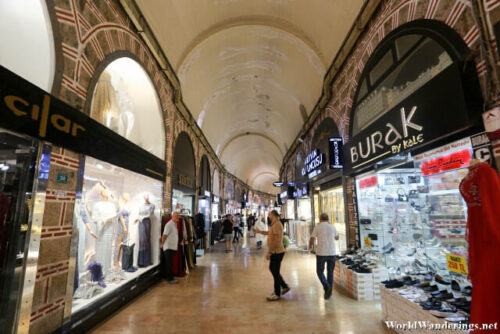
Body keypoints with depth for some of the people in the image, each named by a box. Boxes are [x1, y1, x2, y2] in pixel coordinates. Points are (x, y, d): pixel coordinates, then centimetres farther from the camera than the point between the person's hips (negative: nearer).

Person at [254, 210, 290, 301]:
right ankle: (285, 287, 30)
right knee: (272, 269, 19)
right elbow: (269, 233, 30)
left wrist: (269, 252, -22)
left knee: (275, 272, 1)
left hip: (277, 252, -10)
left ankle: (277, 294, 14)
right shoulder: (274, 224, 11)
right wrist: (259, 231, 33)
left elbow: (276, 241, -25)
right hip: (275, 252, 10)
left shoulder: (277, 225, -21)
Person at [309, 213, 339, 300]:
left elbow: (311, 240, -3)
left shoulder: (317, 227, -4)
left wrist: (310, 246, 18)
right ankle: (329, 292, 19)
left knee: (320, 271, 10)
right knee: (330, 272, 16)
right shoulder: (332, 226, 5)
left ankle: (326, 286, -13)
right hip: (332, 253, 3)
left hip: (321, 253, -3)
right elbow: (337, 238, 23)